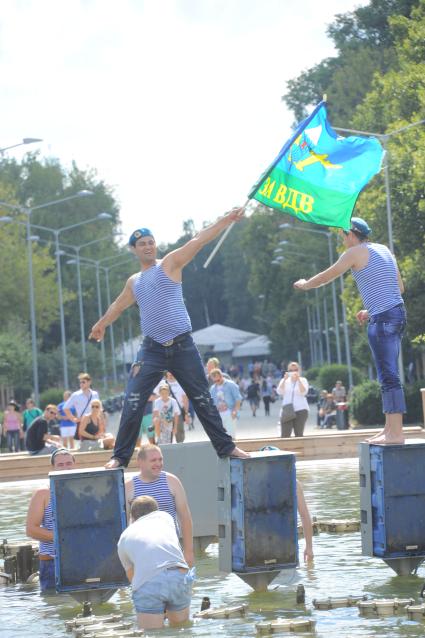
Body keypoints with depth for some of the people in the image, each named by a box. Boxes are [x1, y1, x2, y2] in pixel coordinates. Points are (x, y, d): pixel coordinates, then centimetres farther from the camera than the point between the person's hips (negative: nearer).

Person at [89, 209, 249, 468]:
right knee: (133, 404, -7)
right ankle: (120, 457, -3)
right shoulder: (134, 282, 16)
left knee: (203, 400, 3)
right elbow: (119, 305, 35)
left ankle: (226, 447, 12)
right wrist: (102, 325, 50)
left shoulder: (170, 264, 2)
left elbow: (198, 241, -8)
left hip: (183, 347, -3)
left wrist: (227, 220, -16)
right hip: (152, 350, 3)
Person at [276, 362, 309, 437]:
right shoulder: (284, 381, 9)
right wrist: (284, 380, -16)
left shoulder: (303, 380, 4)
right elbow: (279, 392, -6)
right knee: (285, 435, -9)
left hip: (300, 410, -1)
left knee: (299, 434, 0)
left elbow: (303, 392, -12)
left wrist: (298, 379, -21)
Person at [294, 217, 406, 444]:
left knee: (389, 376, -12)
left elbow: (327, 276, 5)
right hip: (397, 313, 9)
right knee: (388, 376, 12)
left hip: (383, 319, -9)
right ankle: (390, 428, 12)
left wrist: (305, 284, 24)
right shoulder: (383, 250, 19)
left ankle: (396, 432, -16)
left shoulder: (356, 252, -4)